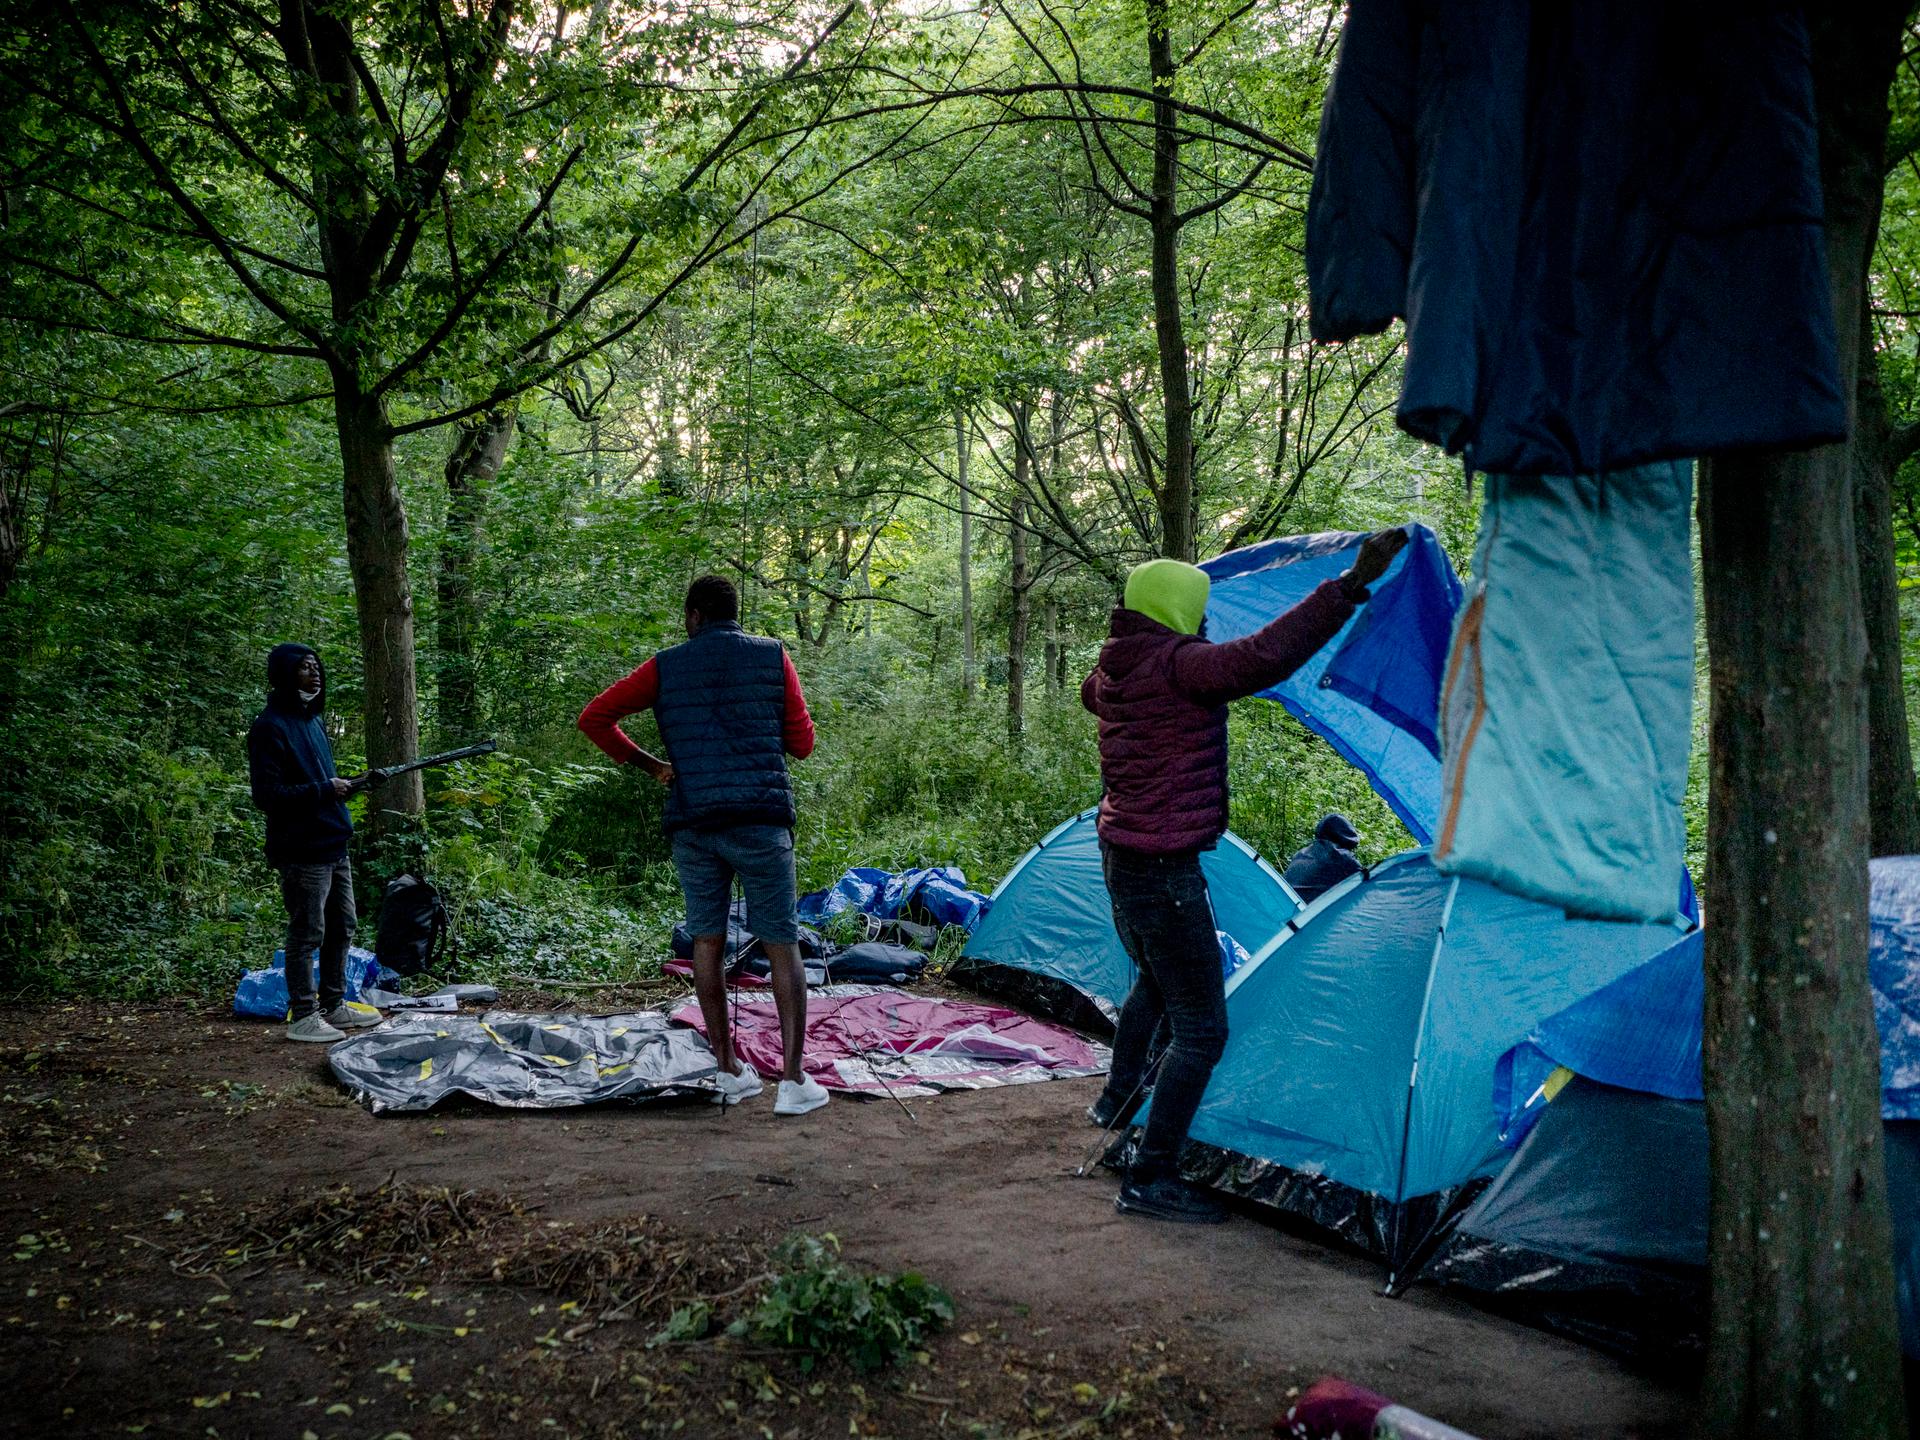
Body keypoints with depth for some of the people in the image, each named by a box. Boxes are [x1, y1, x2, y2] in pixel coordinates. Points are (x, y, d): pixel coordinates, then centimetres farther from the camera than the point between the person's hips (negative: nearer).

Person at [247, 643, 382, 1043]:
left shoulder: (312, 721, 16)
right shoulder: (270, 728, -13)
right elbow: (266, 795, -19)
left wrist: (347, 785, 4)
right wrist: (324, 790, -19)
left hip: (333, 845, 9)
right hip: (302, 851, -9)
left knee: (341, 928, 15)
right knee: (306, 934, -3)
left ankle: (333, 1006, 25)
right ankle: (302, 1017, 5)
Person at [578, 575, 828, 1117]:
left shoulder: (666, 666, 8)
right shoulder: (772, 656, 5)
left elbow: (594, 717, 8)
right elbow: (803, 742, 6)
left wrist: (648, 764, 15)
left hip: (692, 823, 2)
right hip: (761, 818, -2)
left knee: (707, 940, 13)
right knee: (782, 944, 2)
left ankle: (729, 1071, 18)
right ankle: (794, 1081, -1)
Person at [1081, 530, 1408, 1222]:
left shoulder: (1113, 667, 6)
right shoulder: (1178, 664, -22)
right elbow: (1265, 655, -35)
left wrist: (1132, 633, 45)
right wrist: (1350, 587, -32)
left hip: (1119, 851, 10)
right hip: (1165, 870, -10)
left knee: (1154, 981, 34)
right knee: (1199, 1027, -2)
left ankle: (1116, 1101, 49)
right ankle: (1149, 1179, 0)